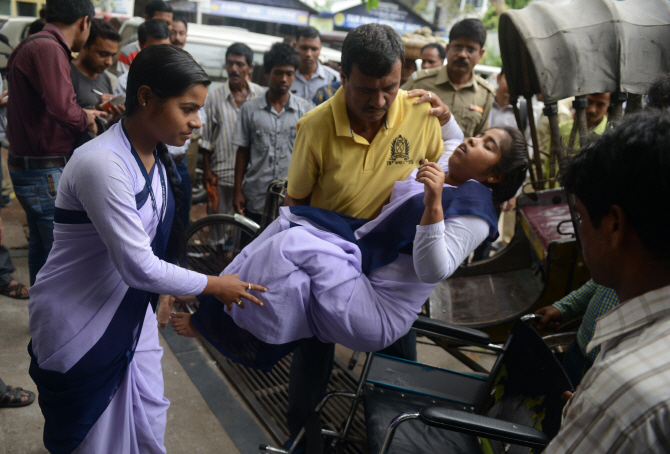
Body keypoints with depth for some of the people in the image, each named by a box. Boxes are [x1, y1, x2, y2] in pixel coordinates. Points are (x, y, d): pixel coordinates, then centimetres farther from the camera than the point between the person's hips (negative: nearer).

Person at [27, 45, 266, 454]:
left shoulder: (156, 154, -1)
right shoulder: (103, 164, -28)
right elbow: (140, 267, -26)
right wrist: (215, 286, -15)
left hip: (132, 313, 7)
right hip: (82, 326, -7)